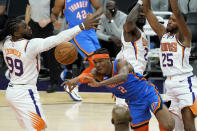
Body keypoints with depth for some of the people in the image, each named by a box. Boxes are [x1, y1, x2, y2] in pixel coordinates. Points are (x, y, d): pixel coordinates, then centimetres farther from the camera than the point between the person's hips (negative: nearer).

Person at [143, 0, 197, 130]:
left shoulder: (184, 35, -6)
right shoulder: (163, 33, 12)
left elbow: (177, 13, -21)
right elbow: (147, 10, 9)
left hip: (185, 82, -7)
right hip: (170, 83, 7)